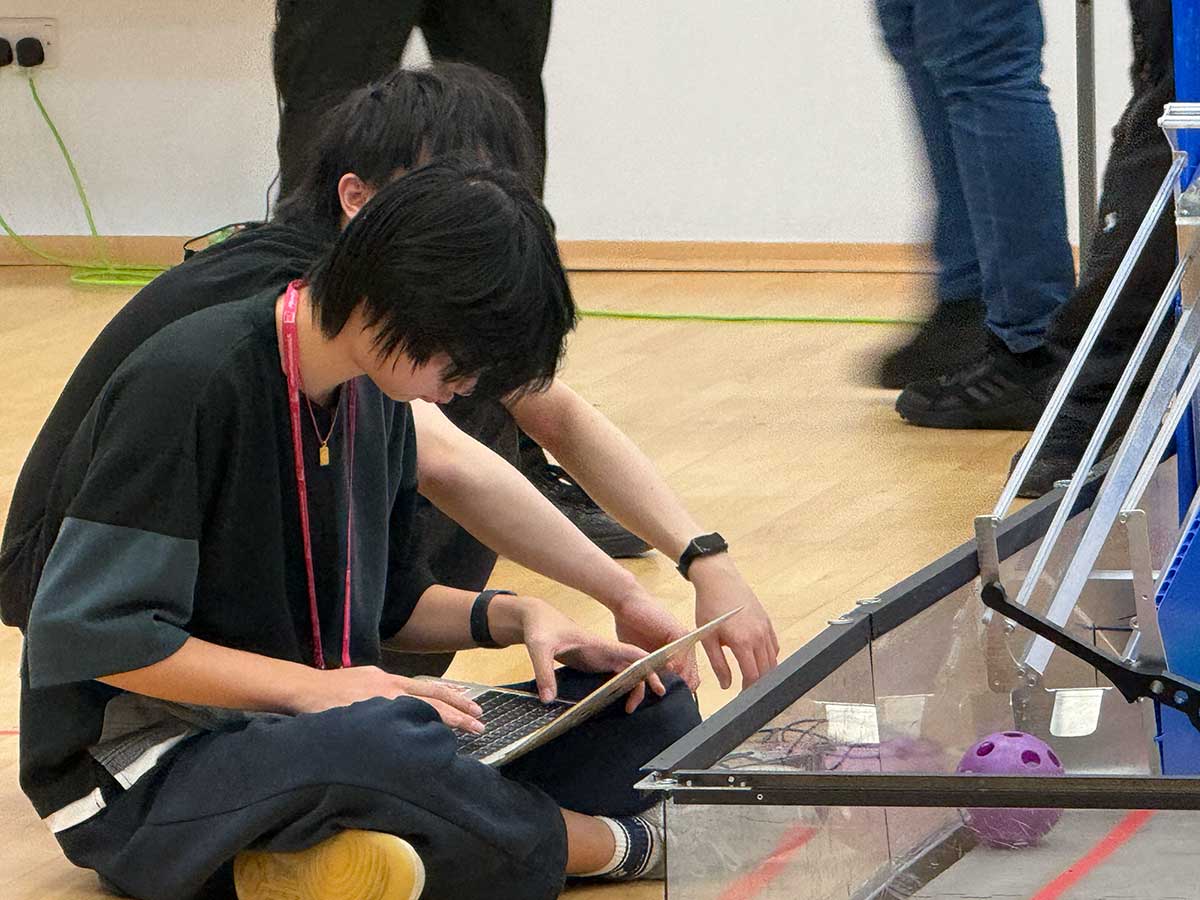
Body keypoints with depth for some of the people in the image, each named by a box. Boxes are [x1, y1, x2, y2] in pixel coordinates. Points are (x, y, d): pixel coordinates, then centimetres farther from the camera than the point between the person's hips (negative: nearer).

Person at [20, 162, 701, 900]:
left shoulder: (375, 401, 9)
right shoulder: (191, 385, -18)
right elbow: (87, 636, -22)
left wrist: (515, 618, 0)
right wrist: (309, 686, -24)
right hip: (143, 772, -9)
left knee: (653, 713, -3)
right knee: (384, 745, -41)